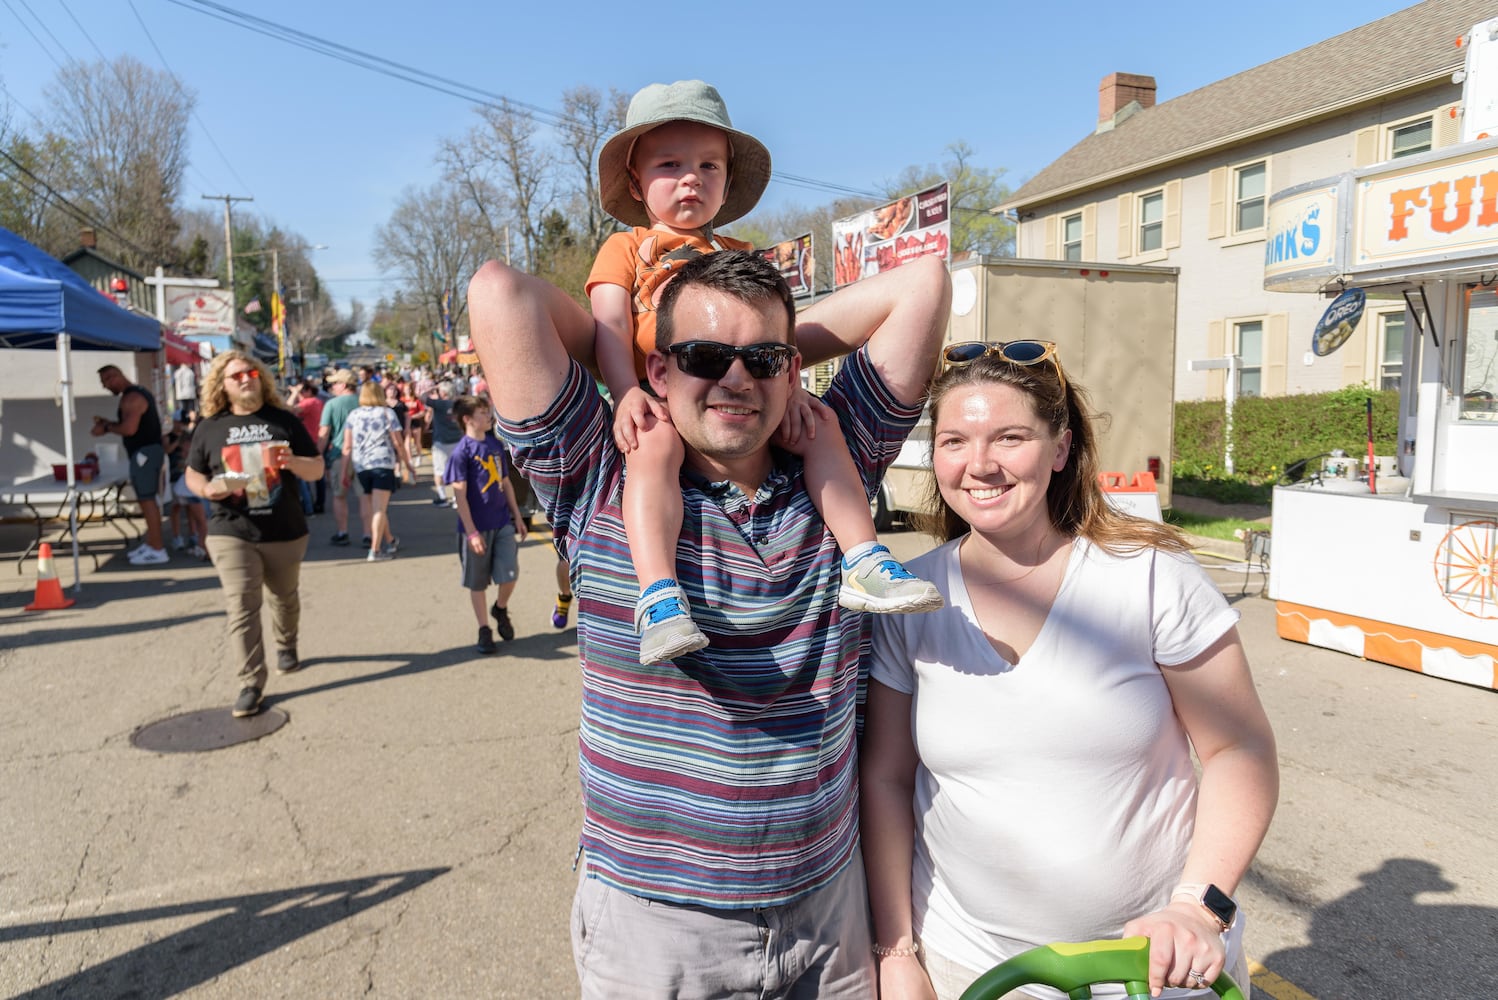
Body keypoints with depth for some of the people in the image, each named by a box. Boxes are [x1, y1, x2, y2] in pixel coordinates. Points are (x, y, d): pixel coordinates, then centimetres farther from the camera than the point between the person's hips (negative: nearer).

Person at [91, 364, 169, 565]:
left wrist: (106, 428, -9)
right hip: (148, 450, 10)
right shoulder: (140, 392, 17)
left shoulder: (131, 398, -16)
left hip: (144, 453, -10)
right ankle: (151, 543, 22)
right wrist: (108, 422, 15)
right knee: (147, 499, 15)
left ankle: (157, 550, -6)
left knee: (146, 500, -8)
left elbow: (129, 429, -24)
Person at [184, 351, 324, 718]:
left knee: (285, 598, 19)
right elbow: (192, 474, 12)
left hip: (286, 532, 1)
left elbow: (318, 469, 2)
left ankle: (286, 646, 46)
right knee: (241, 608, -8)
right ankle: (250, 684, -4)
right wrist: (206, 489, -11)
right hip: (231, 534, -1)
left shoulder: (284, 421, 2)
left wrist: (293, 462, -21)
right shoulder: (209, 428, 4)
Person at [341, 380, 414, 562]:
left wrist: (345, 472, 13)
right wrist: (407, 464, 9)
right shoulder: (387, 413, 4)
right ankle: (375, 550, -10)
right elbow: (398, 443, 0)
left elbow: (347, 447, 8)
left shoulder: (353, 415, 11)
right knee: (379, 509, -6)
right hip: (383, 464, -4)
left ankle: (390, 540, 31)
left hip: (360, 466, 4)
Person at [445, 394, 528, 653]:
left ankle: (500, 608, 31)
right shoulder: (461, 451, -11)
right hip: (477, 527, -5)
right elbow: (459, 494, -13)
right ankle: (484, 630, 23)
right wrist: (471, 532, -17)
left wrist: (517, 517, 15)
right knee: (477, 582, 7)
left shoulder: (496, 445, 7)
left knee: (510, 574, 1)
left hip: (502, 523, 5)